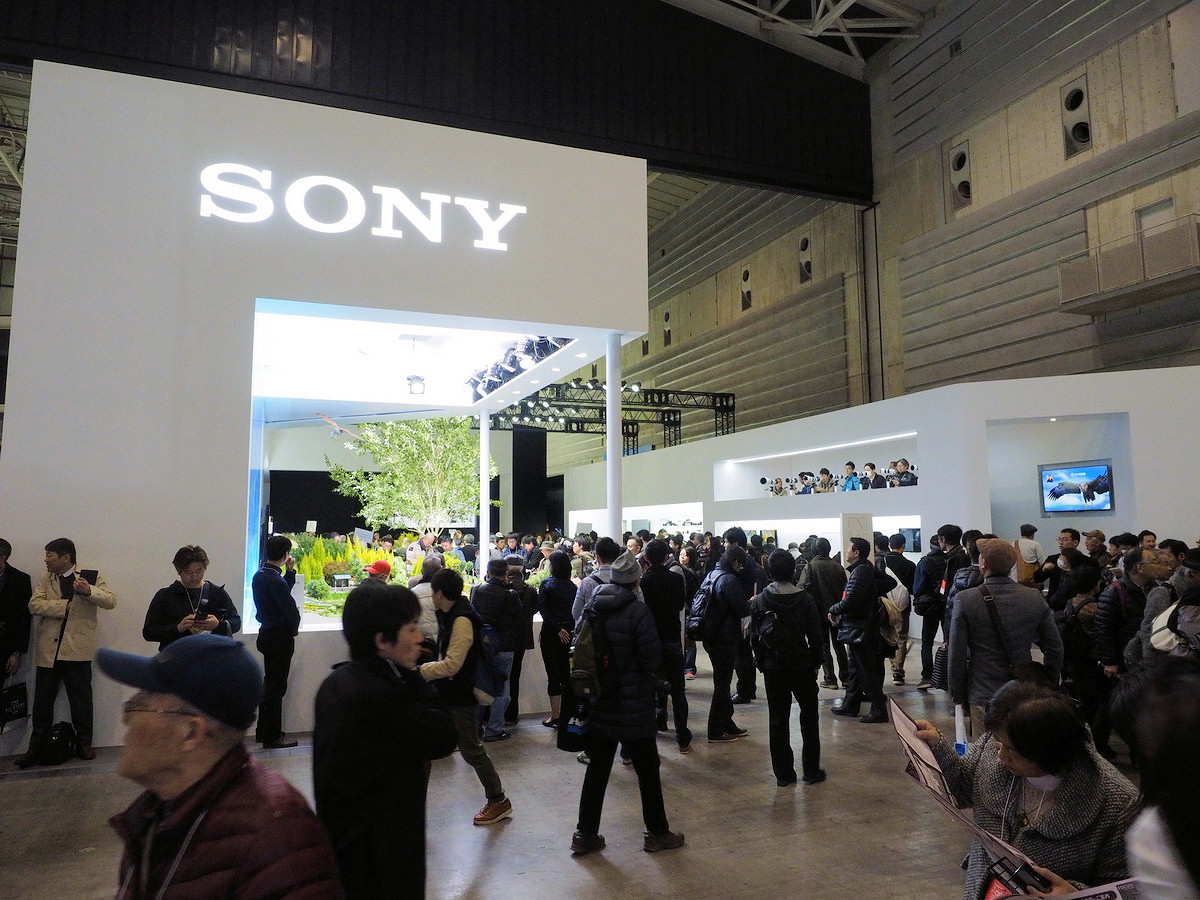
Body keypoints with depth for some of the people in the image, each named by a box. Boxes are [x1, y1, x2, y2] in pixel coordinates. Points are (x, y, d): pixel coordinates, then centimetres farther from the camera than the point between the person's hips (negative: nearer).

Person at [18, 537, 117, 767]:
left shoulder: (90, 576, 0)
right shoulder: (45, 579, 10)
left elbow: (111, 601, -10)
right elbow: (34, 605, -4)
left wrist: (89, 591, -26)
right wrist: (64, 606, -13)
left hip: (77, 650, -3)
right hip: (48, 650, 3)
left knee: (81, 700, 6)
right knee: (42, 702, 8)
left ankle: (84, 743, 18)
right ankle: (36, 747, 19)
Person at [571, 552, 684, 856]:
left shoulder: (595, 609, -1)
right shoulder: (638, 611, -17)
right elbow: (651, 659, -17)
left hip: (600, 703, 5)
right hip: (634, 706, -5)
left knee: (597, 768, 14)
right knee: (647, 769, 11)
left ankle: (585, 834, 20)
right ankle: (657, 833, 24)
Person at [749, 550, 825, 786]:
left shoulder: (759, 601, -6)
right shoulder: (805, 599, -10)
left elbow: (754, 637, -2)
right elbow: (816, 636, -8)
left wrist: (761, 663, 9)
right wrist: (816, 663, 4)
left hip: (773, 668, 1)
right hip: (802, 666, -1)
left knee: (777, 720, 10)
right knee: (809, 718, 13)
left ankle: (783, 773, 14)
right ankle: (811, 770, 18)